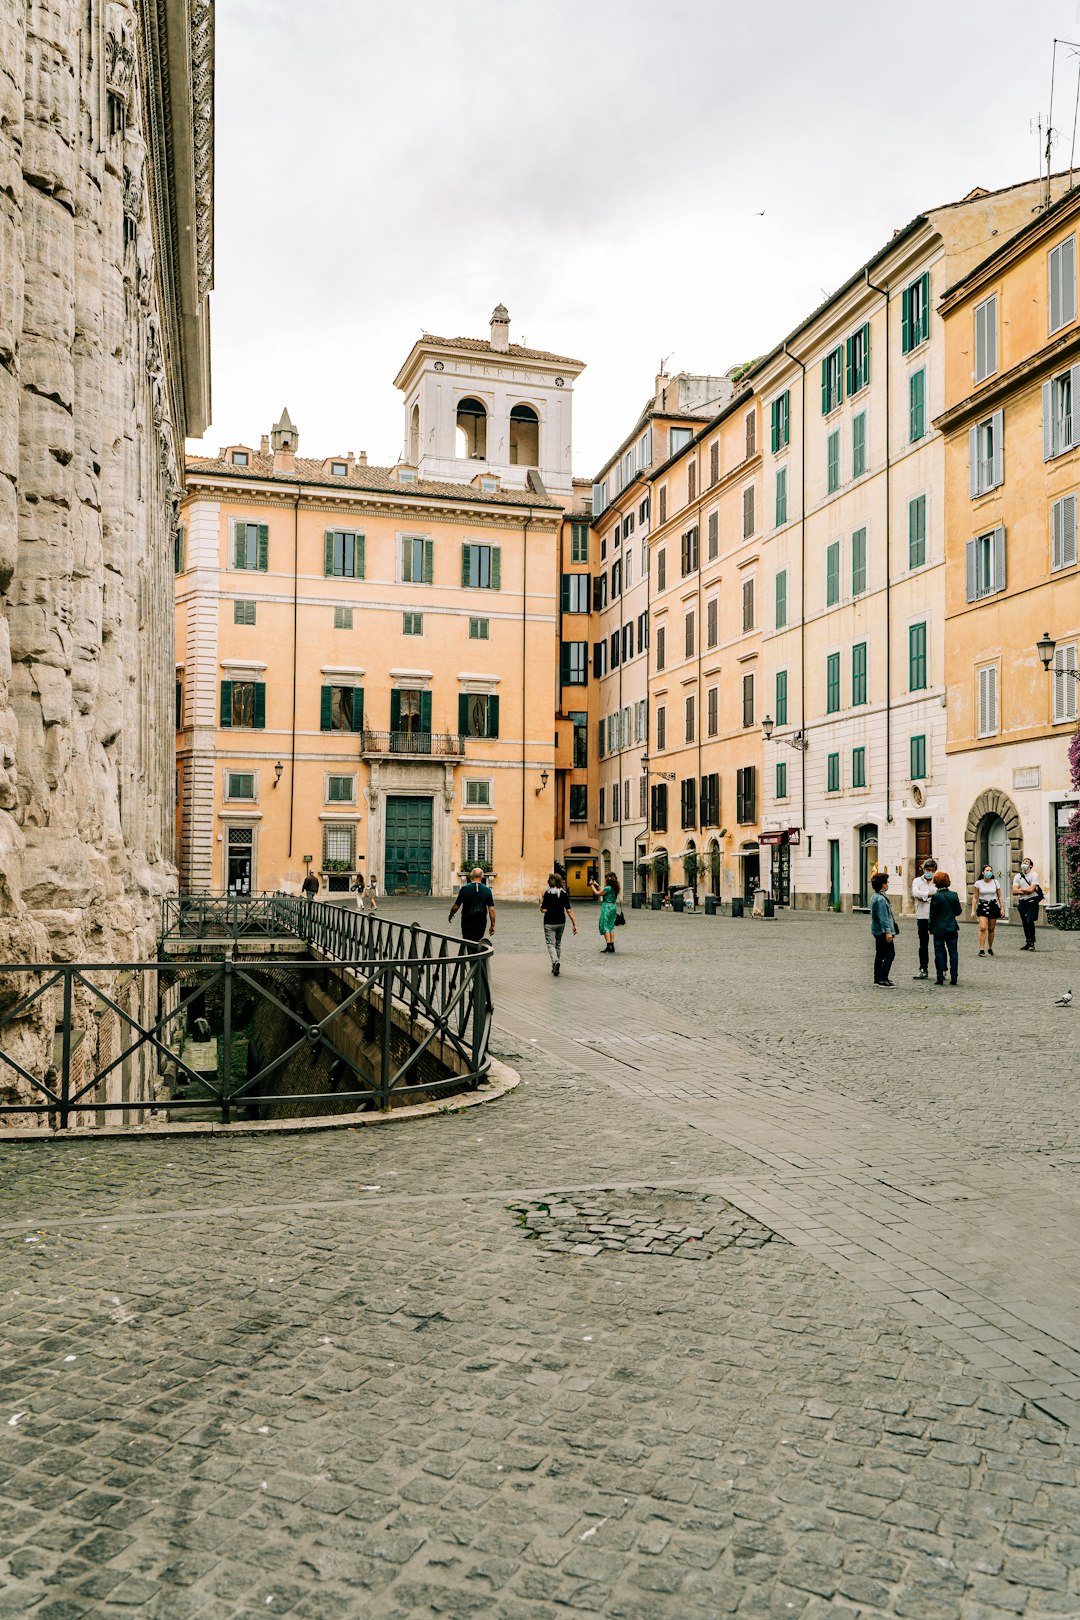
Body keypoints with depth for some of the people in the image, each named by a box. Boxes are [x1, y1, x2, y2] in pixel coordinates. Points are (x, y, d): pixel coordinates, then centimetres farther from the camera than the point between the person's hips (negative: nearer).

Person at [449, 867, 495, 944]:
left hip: (467, 923, -2)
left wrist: (451, 915, 15)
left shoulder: (464, 889, -9)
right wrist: (493, 926, -2)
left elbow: (456, 906, -5)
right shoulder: (487, 890, -4)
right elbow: (491, 910, -8)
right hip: (481, 923, 2)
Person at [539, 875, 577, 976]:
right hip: (561, 922, 4)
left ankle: (555, 961, -26)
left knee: (550, 944, 0)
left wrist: (541, 900, 3)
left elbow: (543, 910, -14)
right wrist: (574, 924, -3)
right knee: (558, 943, 18)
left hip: (549, 923, -4)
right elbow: (569, 910, -5)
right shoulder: (564, 894, -2)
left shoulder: (547, 893, -12)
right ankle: (555, 967, 23)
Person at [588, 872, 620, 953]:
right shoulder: (614, 888, 8)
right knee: (611, 926, 12)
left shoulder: (608, 888, -17)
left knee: (605, 926, -3)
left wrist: (592, 885, 4)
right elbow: (603, 892, 19)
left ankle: (608, 945, -9)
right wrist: (597, 885, 25)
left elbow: (597, 893, -8)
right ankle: (612, 946, 12)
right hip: (613, 907, 8)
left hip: (607, 907, -8)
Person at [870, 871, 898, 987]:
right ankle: (883, 979, -15)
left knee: (880, 954, 14)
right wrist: (888, 931, -23)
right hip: (882, 931, -11)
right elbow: (883, 917, -22)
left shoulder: (876, 897, 16)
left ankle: (878, 978, 19)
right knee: (890, 953, -11)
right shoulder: (881, 899, -18)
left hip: (877, 931, 11)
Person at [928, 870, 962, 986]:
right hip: (952, 928, 3)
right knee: (953, 953, 8)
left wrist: (931, 928, 2)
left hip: (939, 929, -3)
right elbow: (959, 911, 3)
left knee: (939, 953, 4)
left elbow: (933, 914, -8)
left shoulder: (936, 896, -13)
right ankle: (953, 978, 8)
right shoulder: (954, 895, -2)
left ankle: (940, 977, 3)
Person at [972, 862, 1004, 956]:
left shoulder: (995, 882, 2)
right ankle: (981, 949, -14)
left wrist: (1001, 908, 2)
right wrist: (973, 910, -2)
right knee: (982, 928, -15)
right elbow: (975, 898, 2)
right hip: (982, 906, -2)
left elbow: (999, 896, 8)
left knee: (991, 929, 6)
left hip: (993, 906, 2)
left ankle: (990, 948, 22)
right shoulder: (978, 883, -1)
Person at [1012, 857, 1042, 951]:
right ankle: (1027, 942, 16)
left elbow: (1031, 889, -14)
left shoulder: (1034, 875, -3)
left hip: (1032, 901, -5)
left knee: (1030, 921, -14)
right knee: (1025, 923, 8)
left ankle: (1032, 943, -9)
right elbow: (1014, 891, -1)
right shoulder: (1017, 876, 9)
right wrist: (1026, 891, -10)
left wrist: (1021, 889, -2)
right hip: (1022, 901, 5)